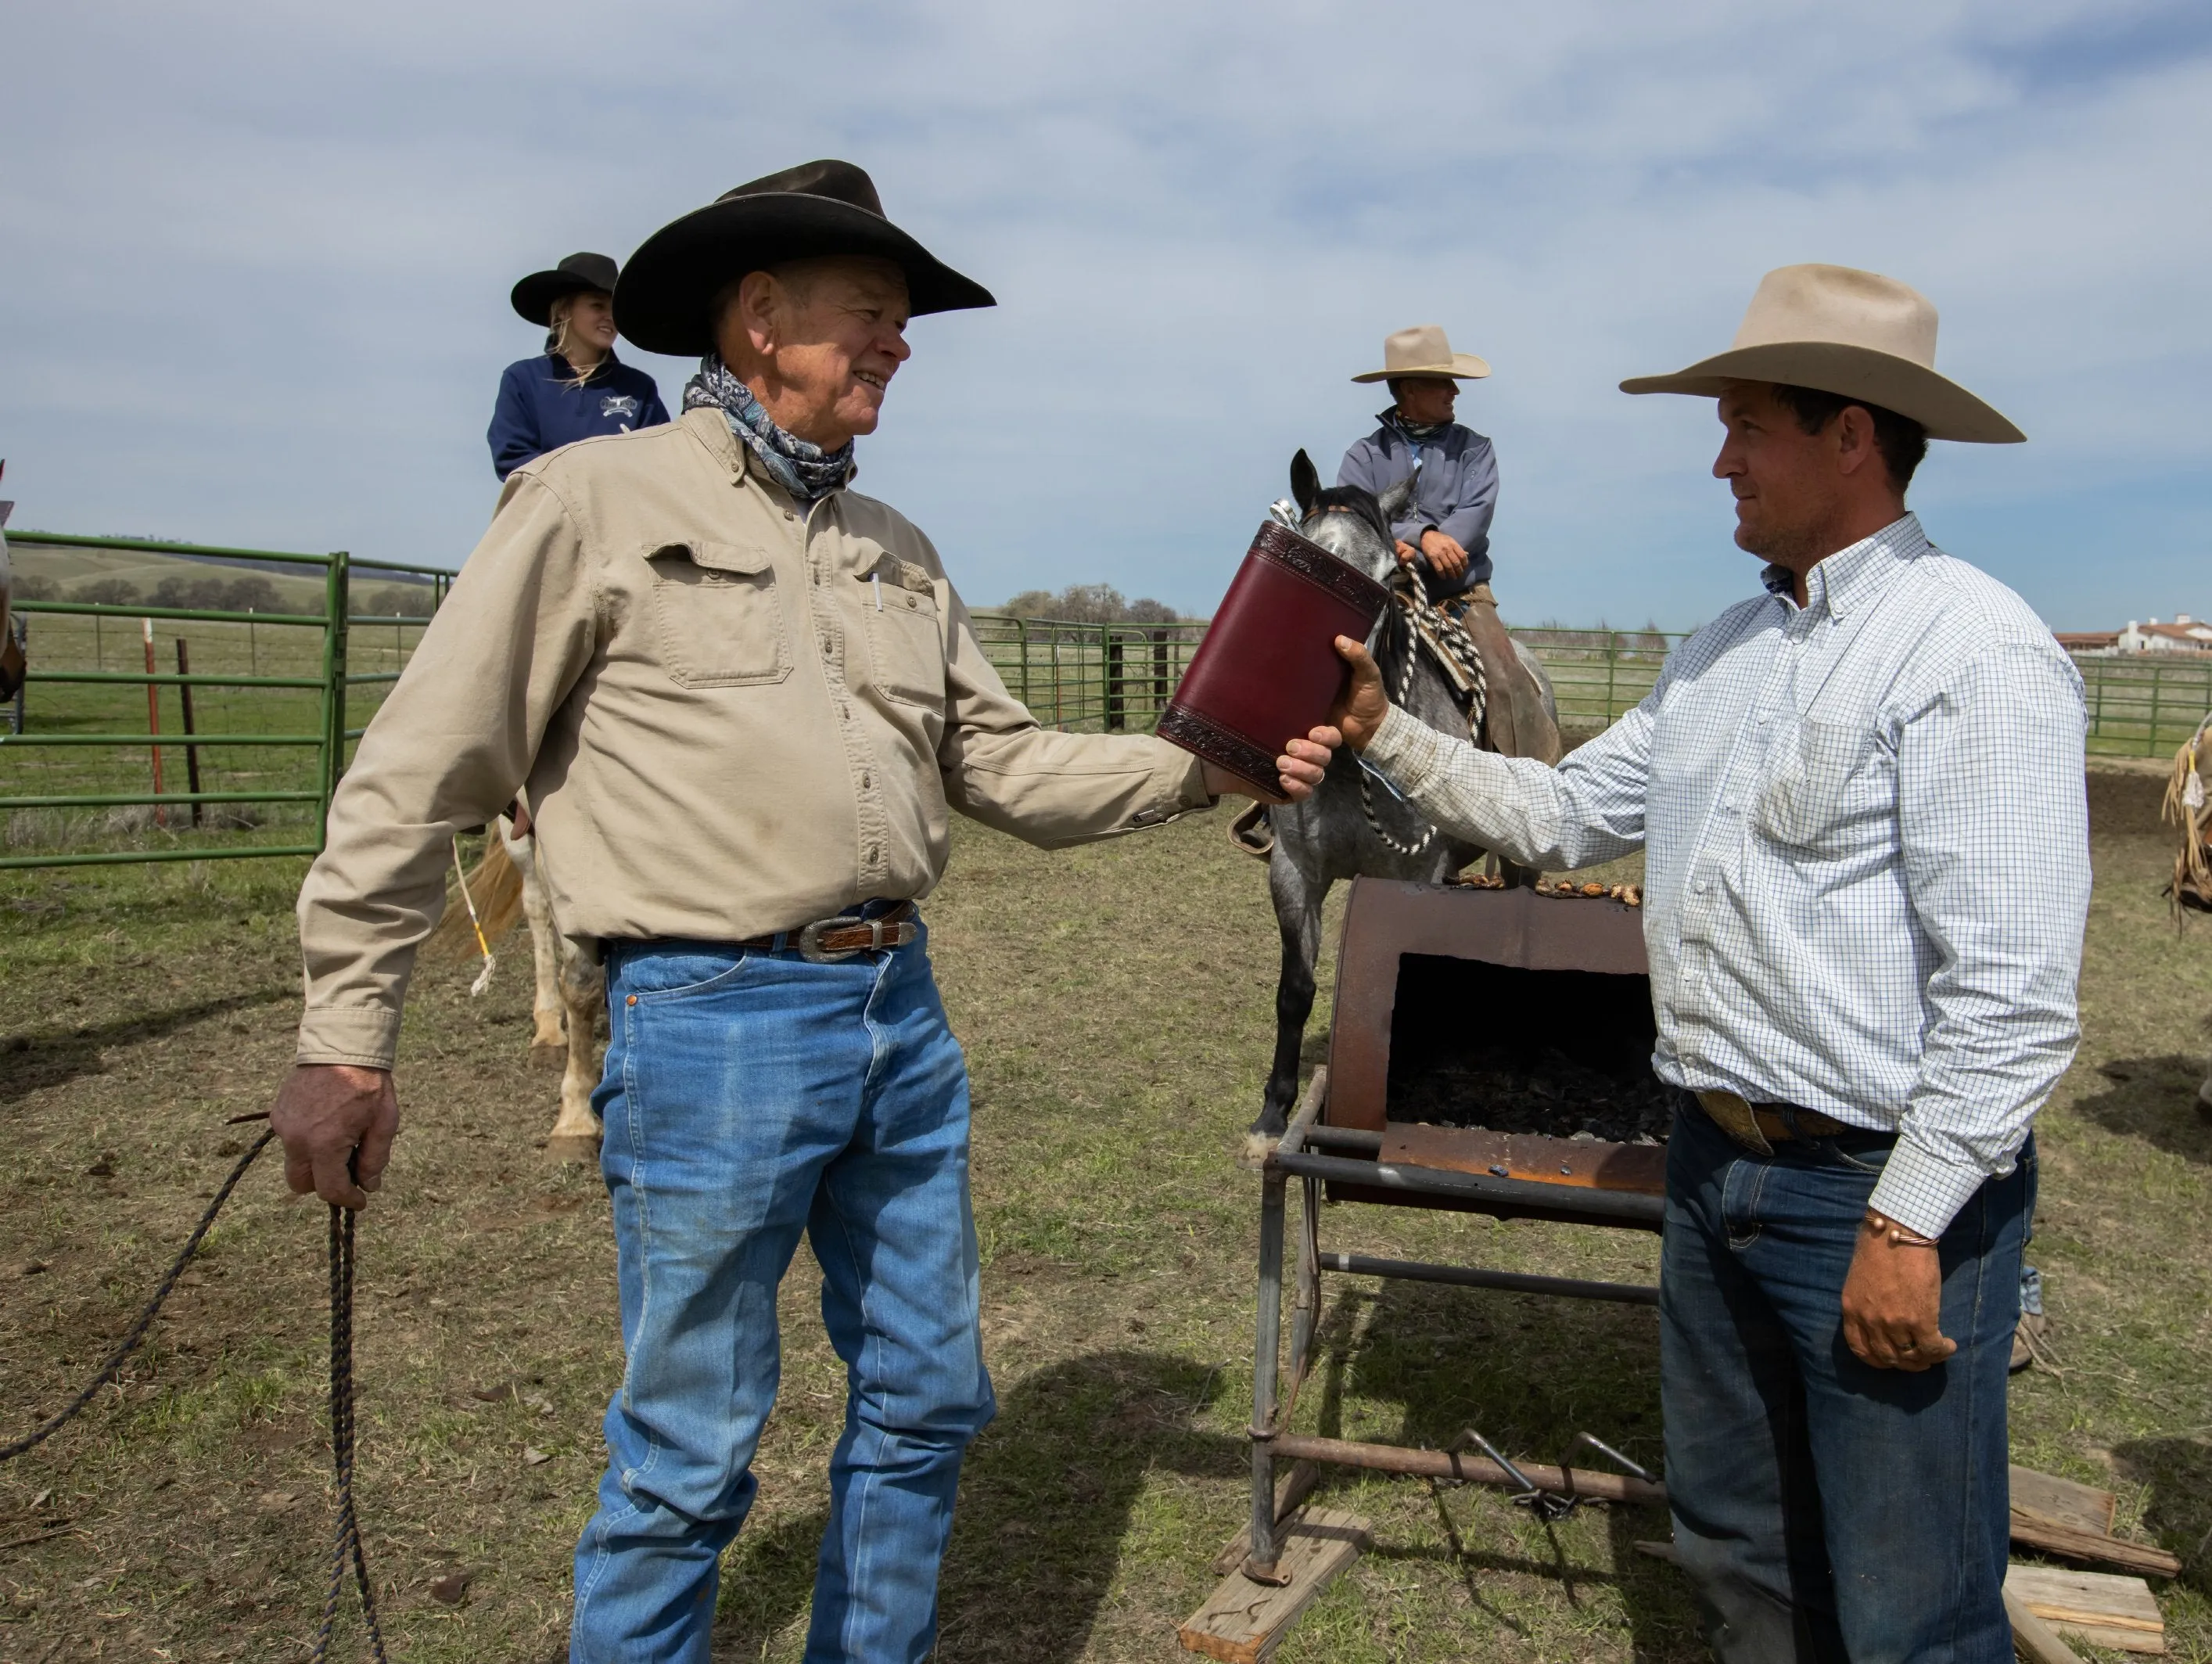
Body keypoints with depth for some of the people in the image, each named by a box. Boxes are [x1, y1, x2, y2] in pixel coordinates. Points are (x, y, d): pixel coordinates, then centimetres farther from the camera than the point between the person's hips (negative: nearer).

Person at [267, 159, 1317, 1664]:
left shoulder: (897, 549, 14)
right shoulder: (598, 501, -5)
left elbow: (1004, 764, 14)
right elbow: (419, 779, -5)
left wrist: (1199, 768, 2)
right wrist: (347, 1035, -7)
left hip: (900, 1007, 7)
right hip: (714, 1024, -6)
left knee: (927, 1402, 17)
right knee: (690, 1456, 5)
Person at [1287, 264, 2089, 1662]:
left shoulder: (1972, 651, -16)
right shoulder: (1725, 650, 11)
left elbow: (2016, 993, -20)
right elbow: (1561, 816, 16)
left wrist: (1909, 1222, -19)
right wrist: (1384, 733, 9)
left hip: (1882, 1189, -8)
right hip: (1718, 1166, 8)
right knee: (1736, 1549, 23)